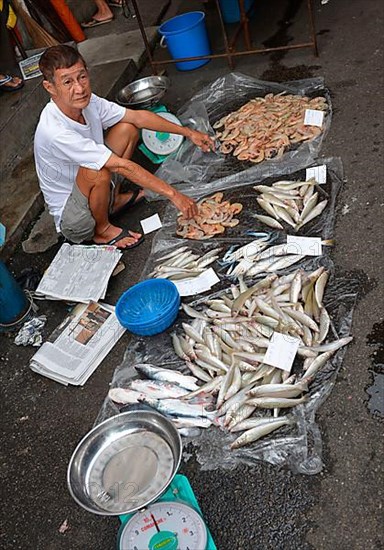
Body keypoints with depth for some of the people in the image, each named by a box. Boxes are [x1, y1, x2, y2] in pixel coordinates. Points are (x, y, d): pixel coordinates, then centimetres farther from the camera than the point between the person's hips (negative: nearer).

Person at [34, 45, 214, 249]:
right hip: (73, 222, -7)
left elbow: (137, 117, -2)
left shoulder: (87, 101, -12)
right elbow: (121, 166, -35)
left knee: (127, 129, -1)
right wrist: (173, 194, -31)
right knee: (98, 171, -38)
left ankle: (114, 199, 10)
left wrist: (188, 132, -2)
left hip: (90, 193, 7)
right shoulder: (55, 132, -34)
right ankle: (103, 229, -8)